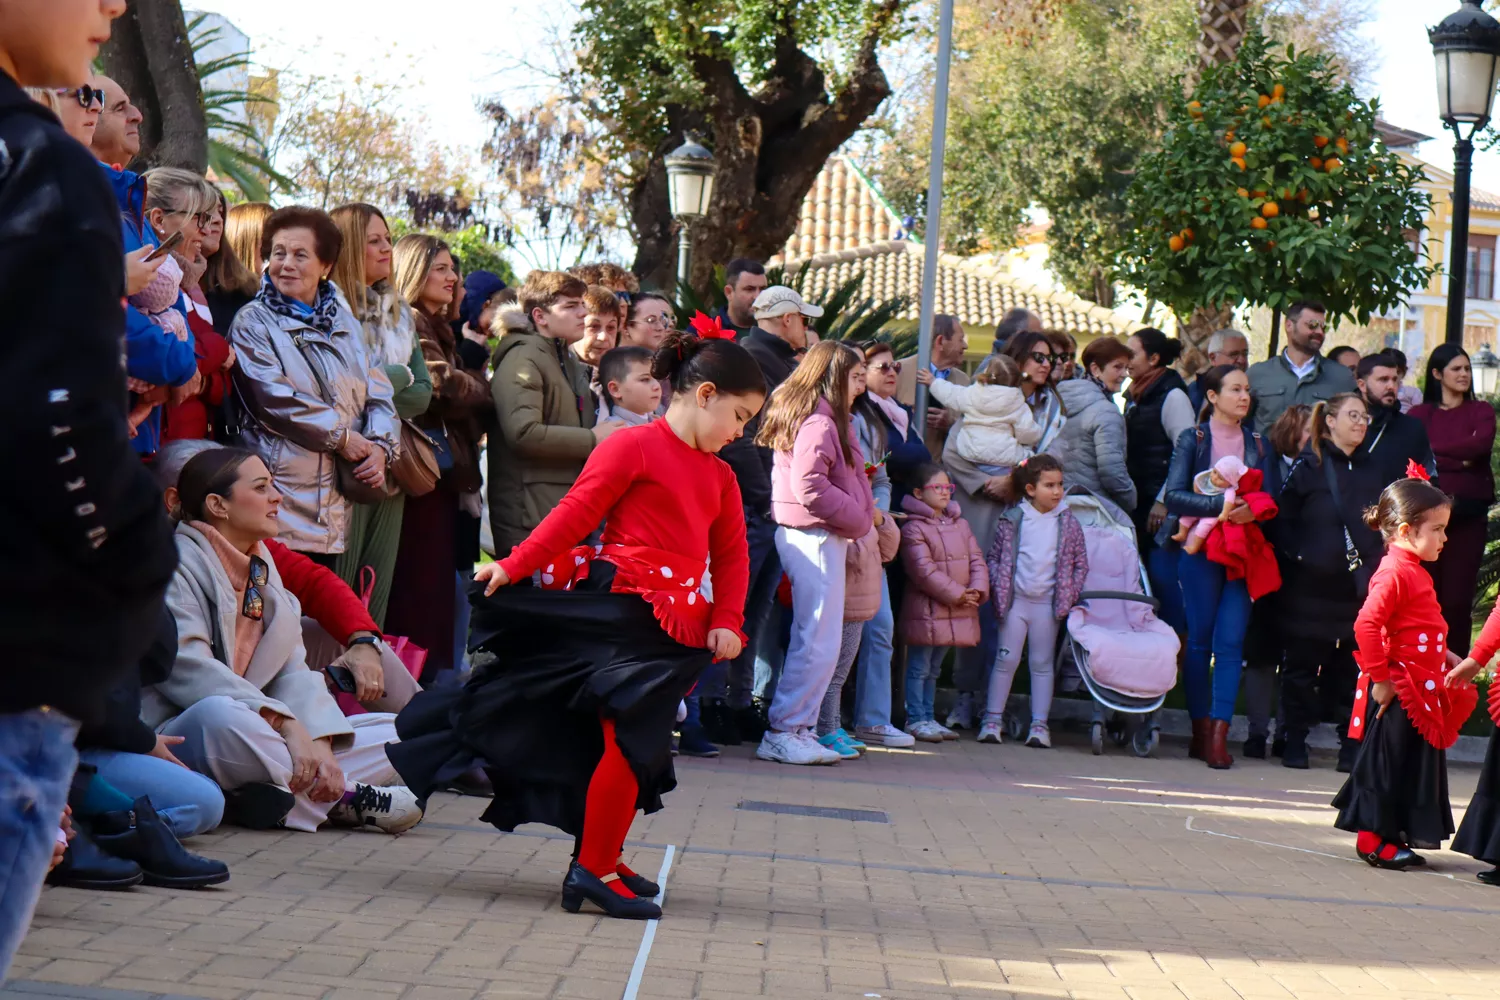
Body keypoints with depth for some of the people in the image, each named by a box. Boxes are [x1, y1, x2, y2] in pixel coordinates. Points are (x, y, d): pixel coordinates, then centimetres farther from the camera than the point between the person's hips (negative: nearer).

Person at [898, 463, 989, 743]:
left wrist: (977, 590, -9)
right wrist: (958, 594, -17)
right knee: (919, 667, -1)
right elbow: (924, 571, -18)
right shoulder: (913, 528, -11)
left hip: (958, 612, 7)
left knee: (934, 668, 15)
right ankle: (916, 719, 4)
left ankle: (928, 717, 21)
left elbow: (976, 560, 10)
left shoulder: (960, 525, 13)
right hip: (925, 610, -7)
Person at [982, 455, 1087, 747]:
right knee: (1006, 660, 2)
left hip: (1048, 603, 1)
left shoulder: (1068, 522, 1)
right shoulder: (1013, 519, -1)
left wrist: (1069, 596, -3)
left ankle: (1039, 724, 9)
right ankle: (992, 719, 9)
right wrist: (998, 588, -7)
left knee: (1042, 664, 6)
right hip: (1015, 601, -1)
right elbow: (994, 556, 5)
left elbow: (1081, 563, 5)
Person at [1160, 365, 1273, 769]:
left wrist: (1252, 510, -15)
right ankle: (1201, 731, 8)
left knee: (1231, 642, -7)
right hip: (1202, 549, -2)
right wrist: (1219, 505, -21)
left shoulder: (1257, 444, 13)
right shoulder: (1193, 439, 2)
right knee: (1200, 641, 0)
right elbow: (1174, 494, -9)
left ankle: (1219, 735, -11)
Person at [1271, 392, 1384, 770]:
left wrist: (1375, 566, 4)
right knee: (1302, 665, 2)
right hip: (1311, 586, -3)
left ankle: (1353, 745, 9)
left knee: (1354, 666, 2)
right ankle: (1295, 743, 10)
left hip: (1358, 587, 3)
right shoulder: (1308, 467, 0)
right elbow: (1281, 520, -1)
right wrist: (1298, 556, -10)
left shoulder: (1370, 472, 14)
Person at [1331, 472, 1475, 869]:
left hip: (1423, 692, 10)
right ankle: (1374, 839, 6)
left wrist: (1443, 655, 15)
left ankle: (1393, 838, 22)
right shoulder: (1395, 573, -19)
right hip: (1401, 691, -10)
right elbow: (1366, 624, -28)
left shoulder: (1414, 571, 13)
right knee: (1390, 761, -2)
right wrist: (1379, 679, -24)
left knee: (1417, 762, 14)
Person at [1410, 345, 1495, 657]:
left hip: (1468, 515, 0)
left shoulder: (1481, 411, 9)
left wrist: (1435, 450, -8)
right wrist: (1459, 460, -12)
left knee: (1458, 597, -2)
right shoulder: (1419, 414, 8)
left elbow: (1482, 444, -10)